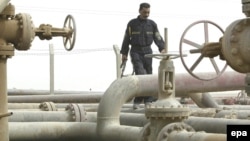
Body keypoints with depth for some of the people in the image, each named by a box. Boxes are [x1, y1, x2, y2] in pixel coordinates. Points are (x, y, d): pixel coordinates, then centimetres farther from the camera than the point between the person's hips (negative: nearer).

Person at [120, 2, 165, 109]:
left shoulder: (152, 24, 7)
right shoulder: (132, 23, 1)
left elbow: (157, 38, 2)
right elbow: (126, 39, 5)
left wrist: (162, 48, -15)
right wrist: (124, 53, 2)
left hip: (147, 51, 3)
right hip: (136, 52, -3)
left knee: (148, 75, 4)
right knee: (140, 74, -16)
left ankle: (148, 100, 12)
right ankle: (137, 101, -12)